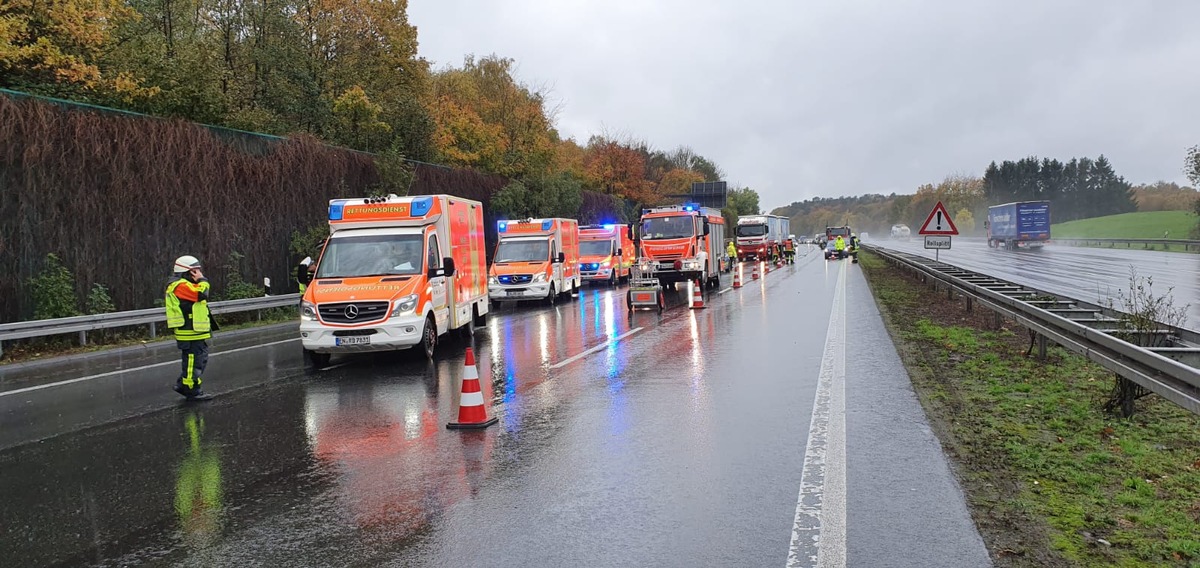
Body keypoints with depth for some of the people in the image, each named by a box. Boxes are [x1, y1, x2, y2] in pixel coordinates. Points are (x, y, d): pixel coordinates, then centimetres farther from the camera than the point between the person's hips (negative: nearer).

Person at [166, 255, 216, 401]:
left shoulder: (185, 285, 20)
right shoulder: (181, 285, -15)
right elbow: (201, 294, -27)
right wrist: (202, 279, -15)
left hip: (195, 333, 11)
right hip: (190, 334, -11)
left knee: (200, 360, 18)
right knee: (193, 362, -4)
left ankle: (183, 385, 24)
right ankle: (193, 391, 3)